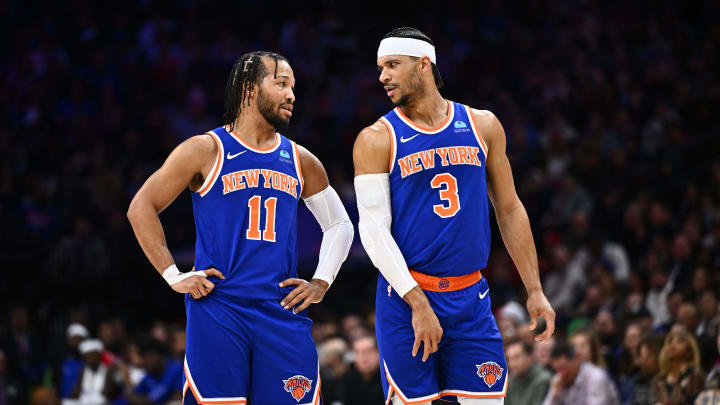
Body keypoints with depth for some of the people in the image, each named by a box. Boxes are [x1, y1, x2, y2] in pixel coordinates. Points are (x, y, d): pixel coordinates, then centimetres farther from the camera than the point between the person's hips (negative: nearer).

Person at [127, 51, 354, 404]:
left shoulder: (301, 162, 14)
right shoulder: (206, 150, 2)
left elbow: (339, 224, 26)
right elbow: (141, 208, 2)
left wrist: (321, 283, 12)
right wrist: (174, 277, -4)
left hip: (282, 311, 4)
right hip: (217, 309, -3)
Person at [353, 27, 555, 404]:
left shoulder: (481, 125, 7)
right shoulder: (377, 139, -3)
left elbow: (509, 210, 13)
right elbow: (374, 229, -10)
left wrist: (534, 290, 10)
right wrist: (418, 304, -19)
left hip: (470, 298, 3)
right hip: (405, 297, -3)